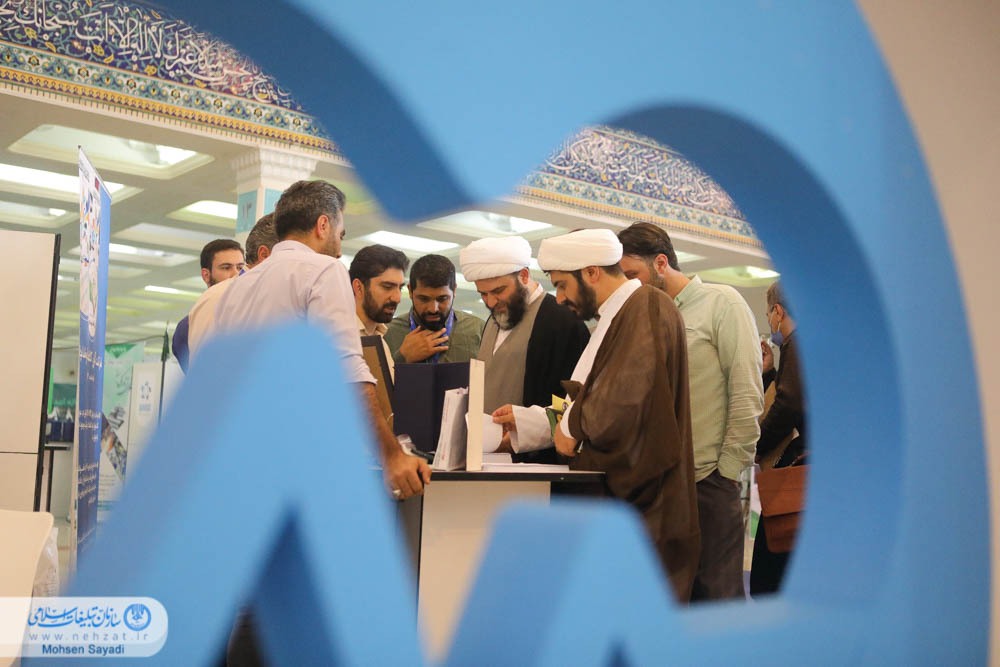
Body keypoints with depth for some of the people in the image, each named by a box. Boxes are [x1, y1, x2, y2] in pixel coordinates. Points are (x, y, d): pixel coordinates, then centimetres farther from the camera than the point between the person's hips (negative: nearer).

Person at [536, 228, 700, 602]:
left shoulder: (648, 309, -14)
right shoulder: (618, 317, 17)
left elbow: (622, 408, -26)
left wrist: (572, 425, -7)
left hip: (639, 503, -10)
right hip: (613, 500, 10)